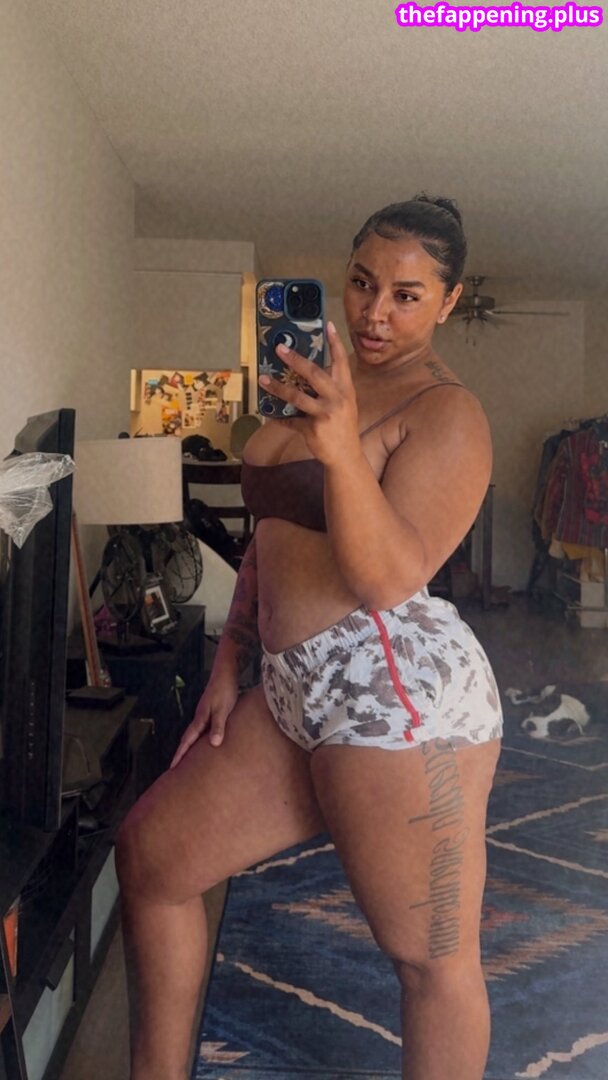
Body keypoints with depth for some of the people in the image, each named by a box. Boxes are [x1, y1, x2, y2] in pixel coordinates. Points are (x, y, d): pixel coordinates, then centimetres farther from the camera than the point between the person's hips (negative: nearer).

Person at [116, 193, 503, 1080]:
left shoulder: (447, 413, -7)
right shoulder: (327, 382, 16)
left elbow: (389, 580, -20)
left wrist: (339, 444, -33)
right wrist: (231, 662, 15)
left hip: (399, 690, -8)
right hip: (295, 691, 8)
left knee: (435, 961, 2)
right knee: (149, 849, 13)